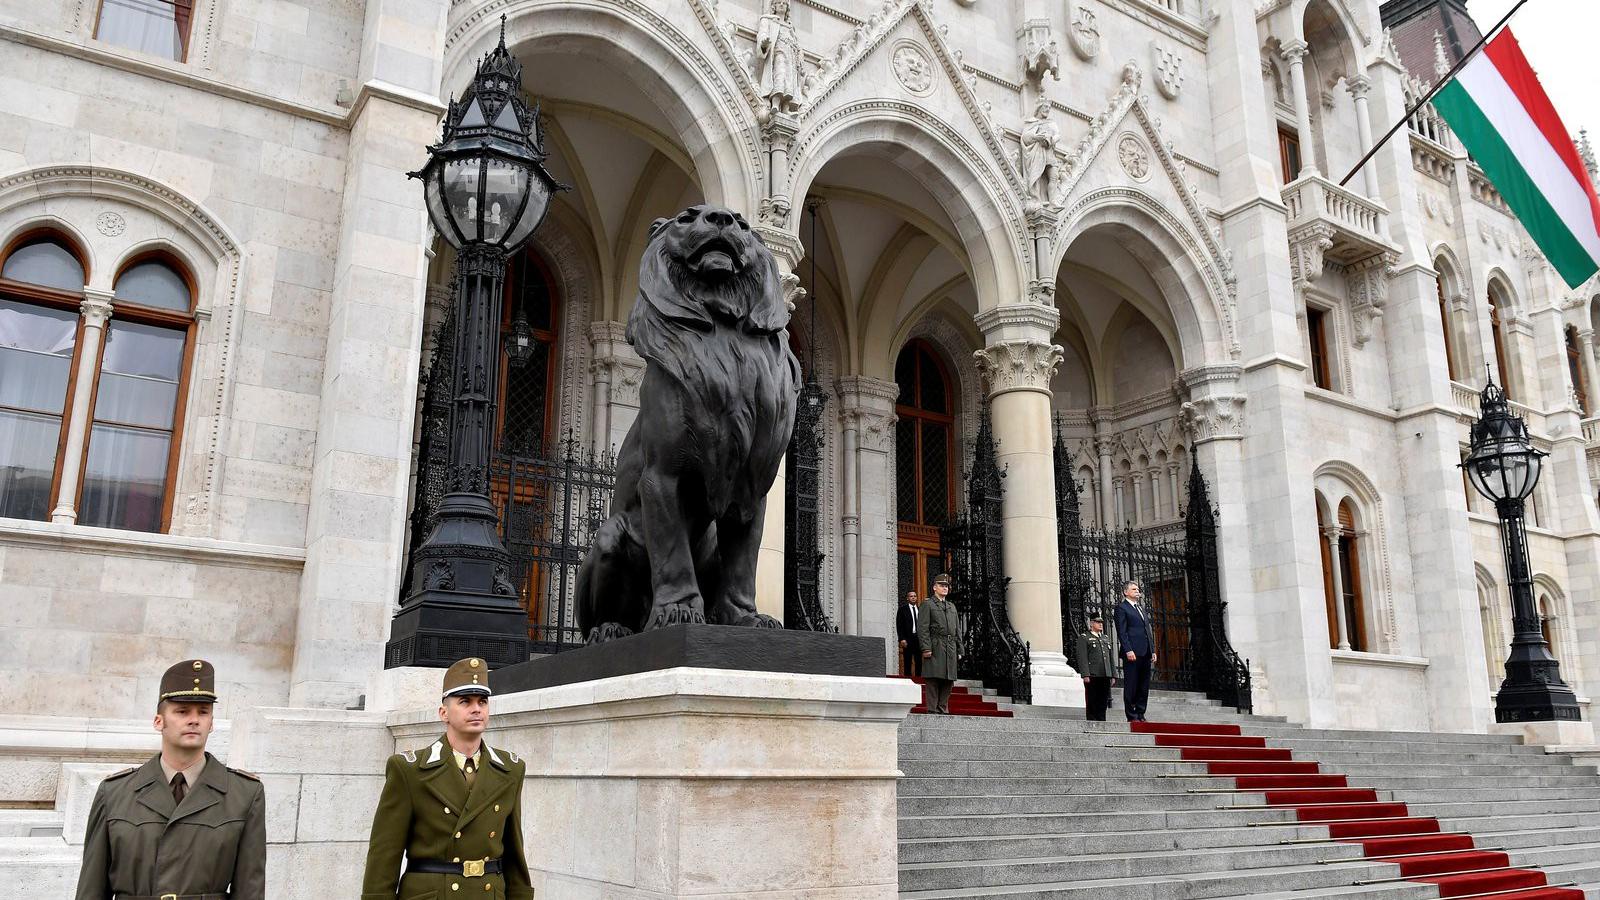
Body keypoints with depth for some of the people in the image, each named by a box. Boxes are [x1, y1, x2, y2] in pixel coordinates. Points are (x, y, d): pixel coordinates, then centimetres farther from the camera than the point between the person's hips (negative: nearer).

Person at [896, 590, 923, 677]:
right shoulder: (903, 609, 2)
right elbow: (899, 625, -2)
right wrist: (902, 639, -11)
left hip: (918, 638, 3)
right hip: (908, 639, -3)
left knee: (919, 661, 3)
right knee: (907, 661, -1)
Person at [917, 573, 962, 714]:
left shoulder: (952, 606, 23)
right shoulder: (927, 605, 3)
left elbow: (957, 630, 22)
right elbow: (922, 628, -6)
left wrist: (959, 650, 14)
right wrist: (926, 648, -16)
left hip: (950, 648, 6)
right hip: (935, 648, -6)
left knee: (949, 681, 5)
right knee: (933, 680, -7)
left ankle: (943, 710, 11)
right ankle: (932, 710, -5)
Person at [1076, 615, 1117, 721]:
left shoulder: (1106, 639, 22)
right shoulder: (1084, 638, 1)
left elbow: (1111, 658, 22)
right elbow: (1082, 658, -7)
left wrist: (1113, 675, 14)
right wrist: (1086, 675, -15)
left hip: (1106, 676, 6)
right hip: (1092, 676, -6)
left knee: (1103, 701, 6)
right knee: (1092, 702, -3)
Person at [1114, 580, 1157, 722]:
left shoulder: (1142, 608, 23)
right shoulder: (1122, 608, -1)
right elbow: (1121, 631, -9)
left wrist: (1153, 650, 14)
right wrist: (1128, 650, -17)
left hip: (1145, 653, 8)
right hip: (1132, 653, -8)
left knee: (1144, 686, 8)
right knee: (1131, 686, -4)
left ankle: (1140, 714, 13)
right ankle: (1132, 717, -1)